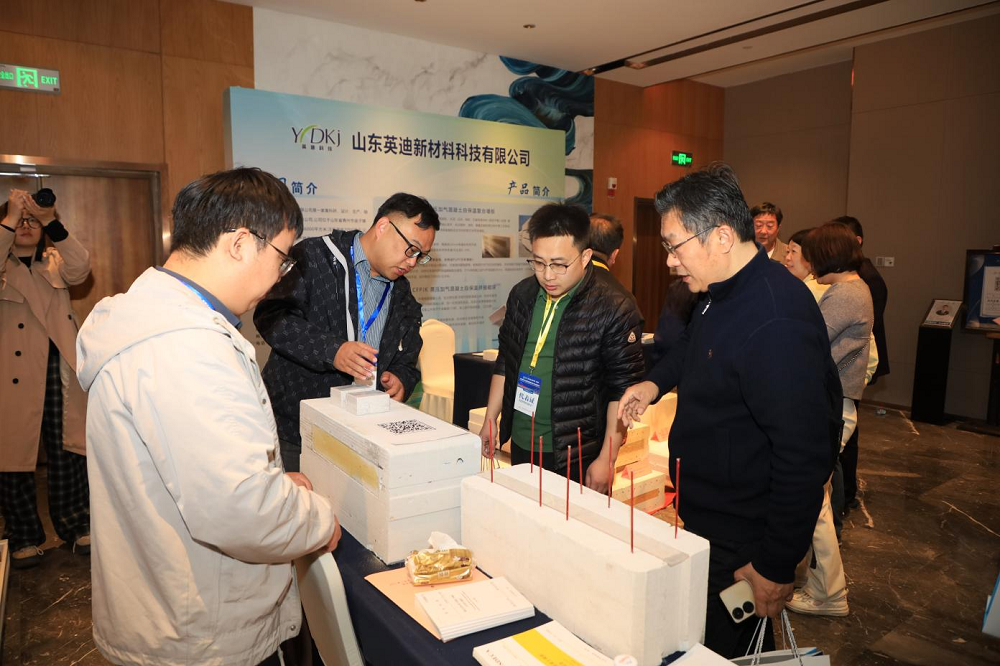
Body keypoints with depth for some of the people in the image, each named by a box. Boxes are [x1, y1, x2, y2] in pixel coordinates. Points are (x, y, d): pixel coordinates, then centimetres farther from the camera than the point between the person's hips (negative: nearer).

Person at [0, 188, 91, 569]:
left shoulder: (54, 262, 13)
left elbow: (80, 269, -8)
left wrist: (51, 221, -16)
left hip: (59, 370, 2)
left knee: (68, 451, 7)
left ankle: (76, 526, 20)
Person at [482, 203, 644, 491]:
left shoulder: (615, 310, -16)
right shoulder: (522, 294, 3)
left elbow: (622, 391, -13)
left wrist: (606, 459, -13)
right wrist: (490, 421, 13)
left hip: (576, 458, -5)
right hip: (520, 446, 6)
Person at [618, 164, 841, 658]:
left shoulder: (777, 323, -29)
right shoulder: (722, 294, 3)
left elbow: (804, 457, -28)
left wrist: (776, 566, -21)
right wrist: (657, 381, 7)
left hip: (740, 541, -9)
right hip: (705, 515, 9)